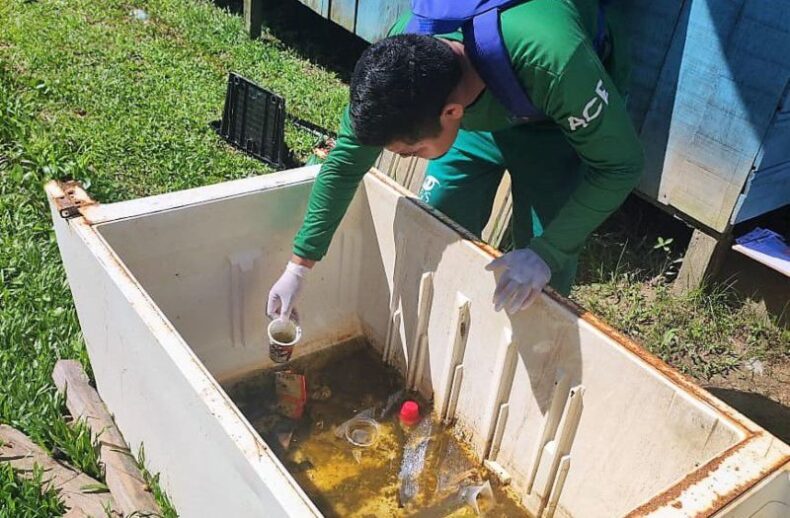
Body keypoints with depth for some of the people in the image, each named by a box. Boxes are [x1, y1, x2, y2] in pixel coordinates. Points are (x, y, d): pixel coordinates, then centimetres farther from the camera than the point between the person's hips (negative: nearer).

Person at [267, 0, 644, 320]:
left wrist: (547, 253, -35)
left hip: (568, 104, -3)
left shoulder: (553, 66, -46)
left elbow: (621, 164, -30)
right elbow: (347, 158, -17)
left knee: (539, 276, -10)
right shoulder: (401, 57, -31)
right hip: (481, 101, 4)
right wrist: (298, 266, -14)